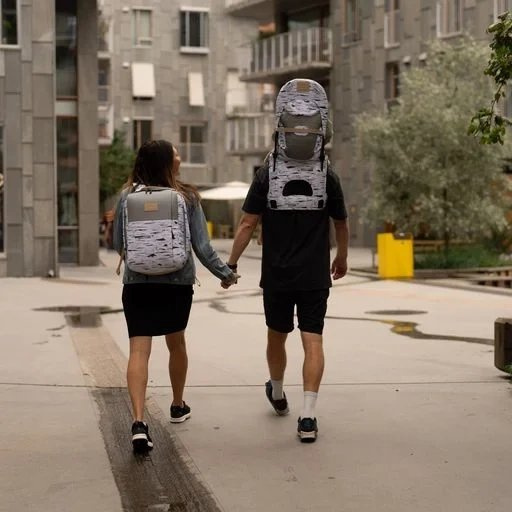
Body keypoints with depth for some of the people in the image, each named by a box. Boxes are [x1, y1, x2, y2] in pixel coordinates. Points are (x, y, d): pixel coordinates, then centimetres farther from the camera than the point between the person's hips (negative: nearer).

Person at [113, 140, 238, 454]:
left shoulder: (128, 197, -3)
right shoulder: (188, 198, -5)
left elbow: (119, 245, 4)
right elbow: (202, 247, -5)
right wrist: (226, 274, 9)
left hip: (137, 283, -1)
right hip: (178, 283, 1)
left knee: (139, 350, -5)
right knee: (177, 344, 21)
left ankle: (139, 421, -22)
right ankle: (178, 407, 41)